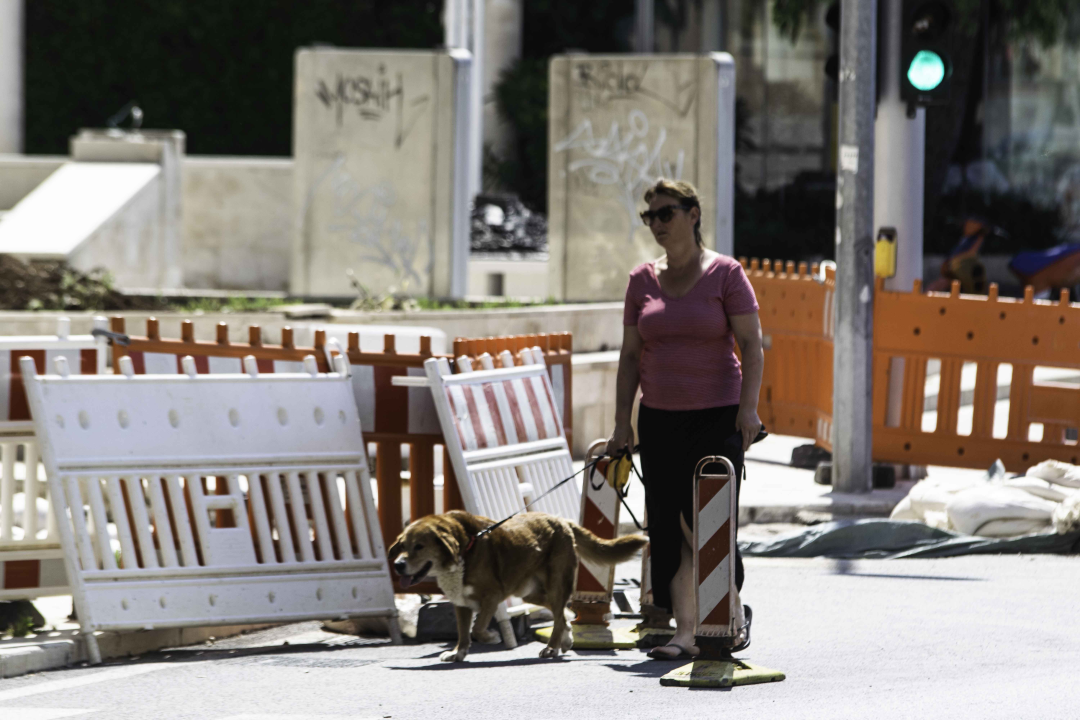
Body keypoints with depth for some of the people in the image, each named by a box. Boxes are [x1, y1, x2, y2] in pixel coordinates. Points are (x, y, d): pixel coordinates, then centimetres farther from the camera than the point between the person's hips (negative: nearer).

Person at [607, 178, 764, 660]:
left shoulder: (724, 274, -3)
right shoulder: (642, 280, 9)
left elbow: (751, 345, -5)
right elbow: (631, 355, 12)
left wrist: (749, 406, -16)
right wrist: (622, 421, 6)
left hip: (717, 416, -4)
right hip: (659, 418, 4)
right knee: (669, 527, -1)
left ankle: (733, 611, 14)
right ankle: (685, 633, 2)